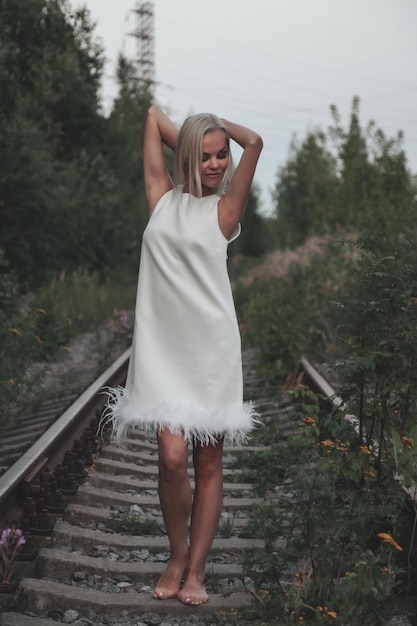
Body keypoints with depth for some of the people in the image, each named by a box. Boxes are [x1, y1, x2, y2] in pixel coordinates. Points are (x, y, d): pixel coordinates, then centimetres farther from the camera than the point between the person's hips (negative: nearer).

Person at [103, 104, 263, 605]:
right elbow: (154, 115, 15)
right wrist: (191, 139, 18)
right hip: (162, 344, 1)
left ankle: (195, 569, 17)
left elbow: (254, 142, -8)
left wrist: (218, 126, 7)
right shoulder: (163, 197, 9)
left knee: (208, 463, 5)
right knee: (172, 457, -8)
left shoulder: (223, 209, 3)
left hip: (211, 346, -1)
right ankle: (177, 556, 16)